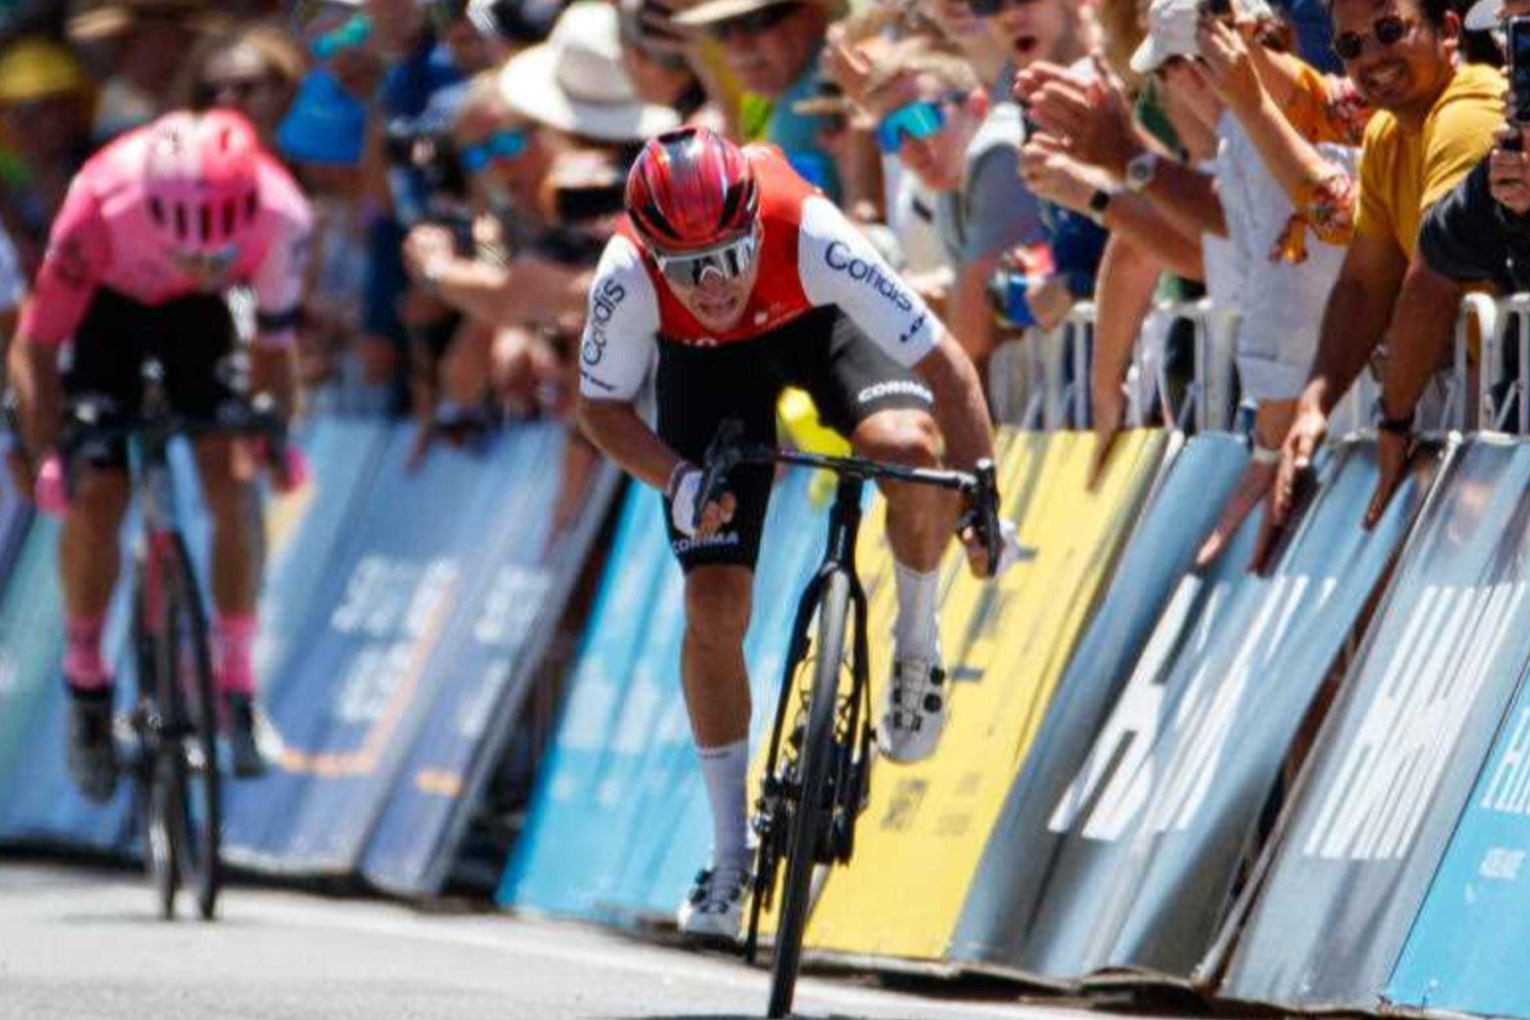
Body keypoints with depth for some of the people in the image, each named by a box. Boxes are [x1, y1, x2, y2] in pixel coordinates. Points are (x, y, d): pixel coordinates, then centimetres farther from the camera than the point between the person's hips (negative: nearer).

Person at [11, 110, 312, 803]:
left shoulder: (279, 217, -35)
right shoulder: (102, 210, -41)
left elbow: (273, 340, -15)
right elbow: (36, 344, -29)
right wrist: (47, 453, -34)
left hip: (197, 316, 1)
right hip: (108, 307, -1)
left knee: (235, 481, -13)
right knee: (96, 495, -12)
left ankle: (237, 689, 2)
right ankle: (85, 680, 12)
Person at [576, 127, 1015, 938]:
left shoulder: (809, 234, -41)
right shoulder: (629, 275, -36)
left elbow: (944, 366, -35)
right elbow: (602, 408, -17)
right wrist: (678, 480, -34)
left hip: (818, 323, -1)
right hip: (706, 359, 1)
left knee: (910, 449, -35)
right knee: (715, 607, -8)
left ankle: (916, 645, -5)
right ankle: (729, 858, 8)